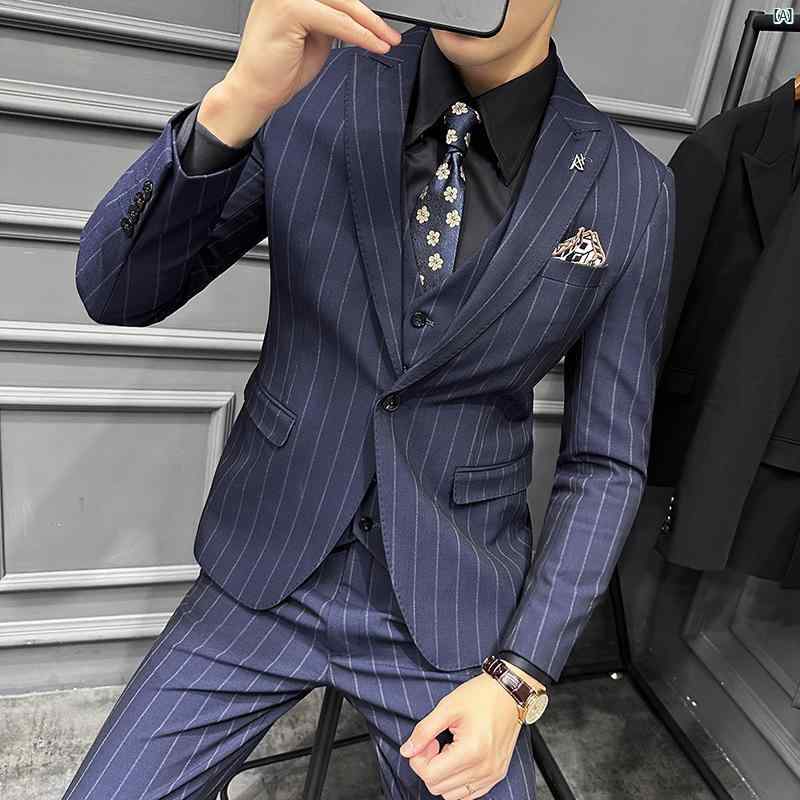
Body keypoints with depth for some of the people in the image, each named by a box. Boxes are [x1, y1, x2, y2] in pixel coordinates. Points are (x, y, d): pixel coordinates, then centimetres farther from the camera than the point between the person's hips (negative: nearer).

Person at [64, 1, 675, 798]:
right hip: (265, 572, 1)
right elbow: (114, 290, -9)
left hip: (450, 606, 0)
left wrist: (518, 677, -9)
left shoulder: (632, 191, -8)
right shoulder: (314, 92, -7)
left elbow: (605, 461, -3)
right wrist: (236, 101, -26)